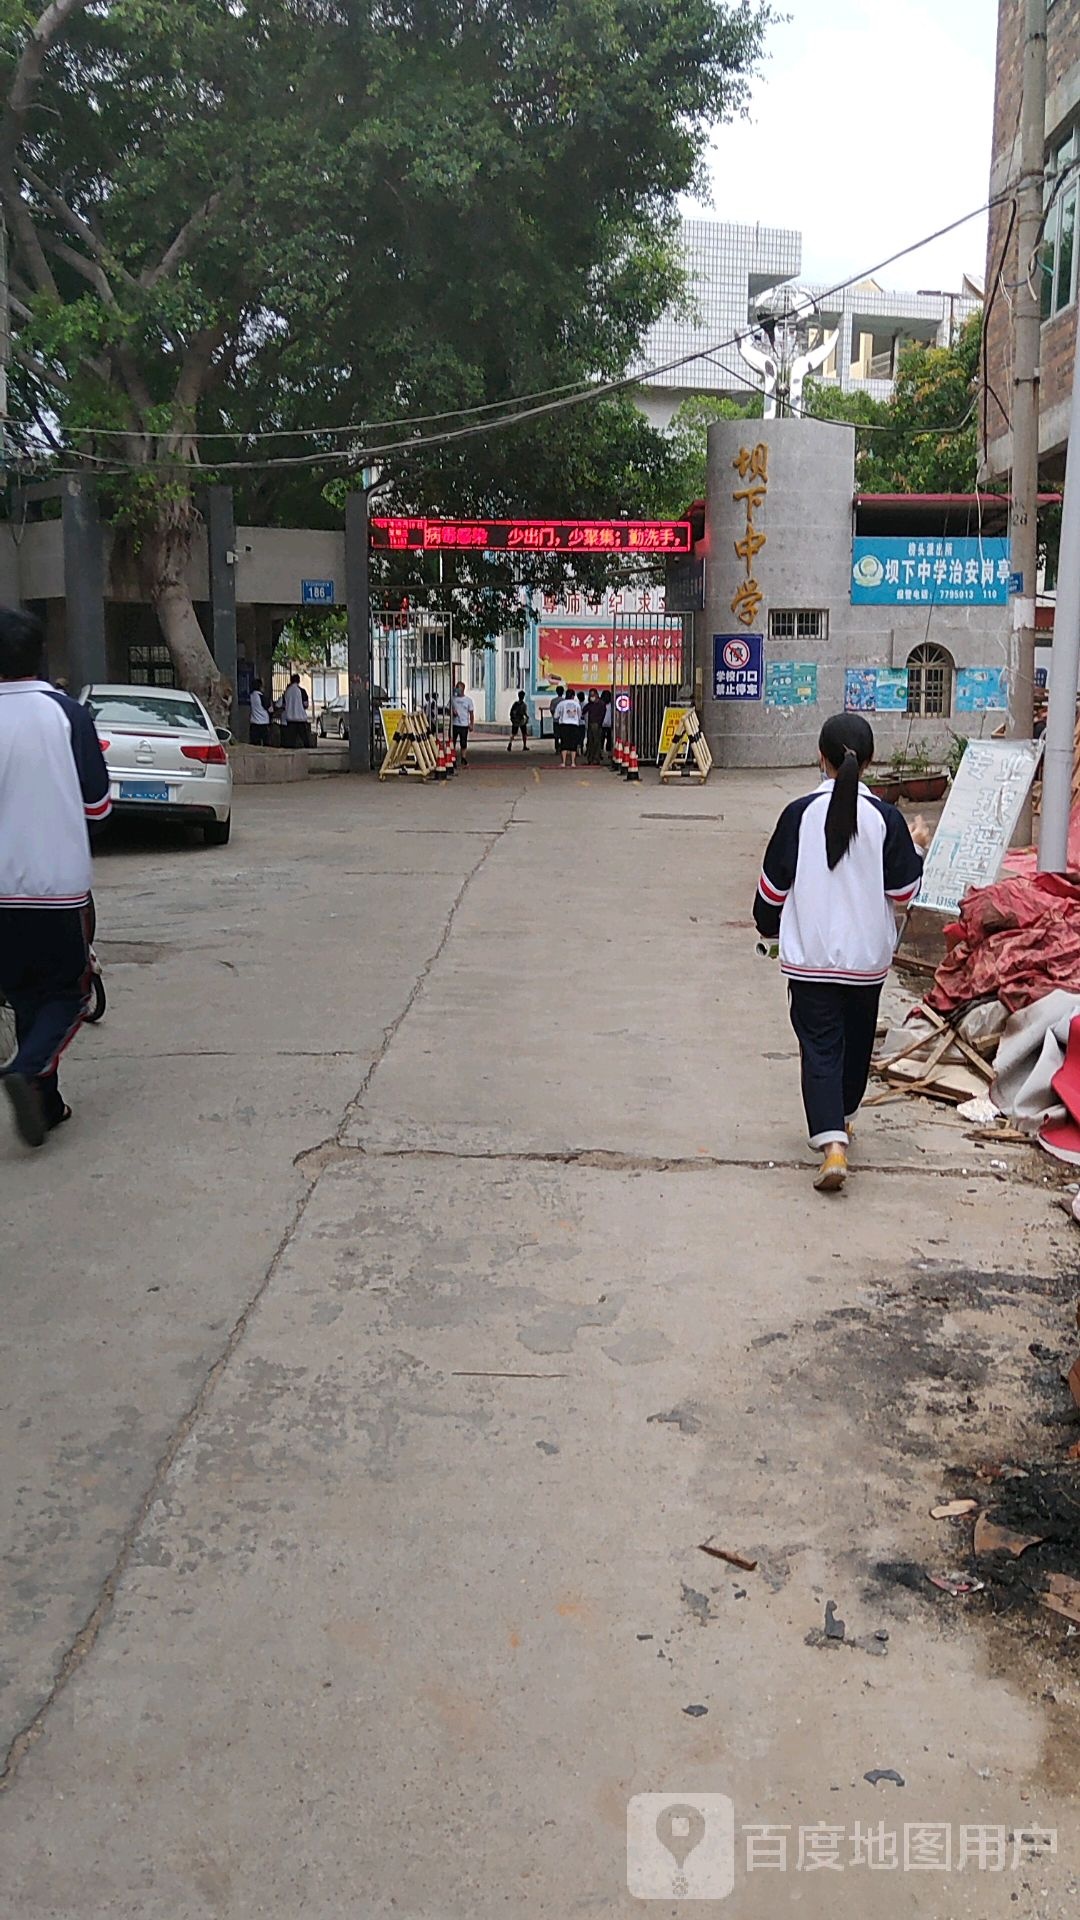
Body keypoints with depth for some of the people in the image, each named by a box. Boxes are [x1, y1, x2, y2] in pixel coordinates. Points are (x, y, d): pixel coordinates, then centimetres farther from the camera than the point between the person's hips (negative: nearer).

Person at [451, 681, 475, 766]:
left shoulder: (468, 700, 3)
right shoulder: (453, 699, 6)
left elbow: (471, 713, 5)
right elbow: (449, 710, 11)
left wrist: (471, 724, -2)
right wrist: (452, 713, -11)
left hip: (464, 724, -1)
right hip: (454, 724, 1)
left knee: (463, 744, 2)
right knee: (452, 743, 1)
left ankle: (464, 759, 9)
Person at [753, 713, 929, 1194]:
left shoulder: (799, 814, -9)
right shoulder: (886, 818, -7)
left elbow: (773, 887, -1)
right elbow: (903, 893, 0)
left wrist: (767, 924, 18)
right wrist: (917, 847, 16)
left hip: (809, 956, -2)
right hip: (867, 956, 2)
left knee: (819, 1046, 0)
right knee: (857, 1040, 21)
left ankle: (831, 1142, -16)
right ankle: (841, 1118, 40)